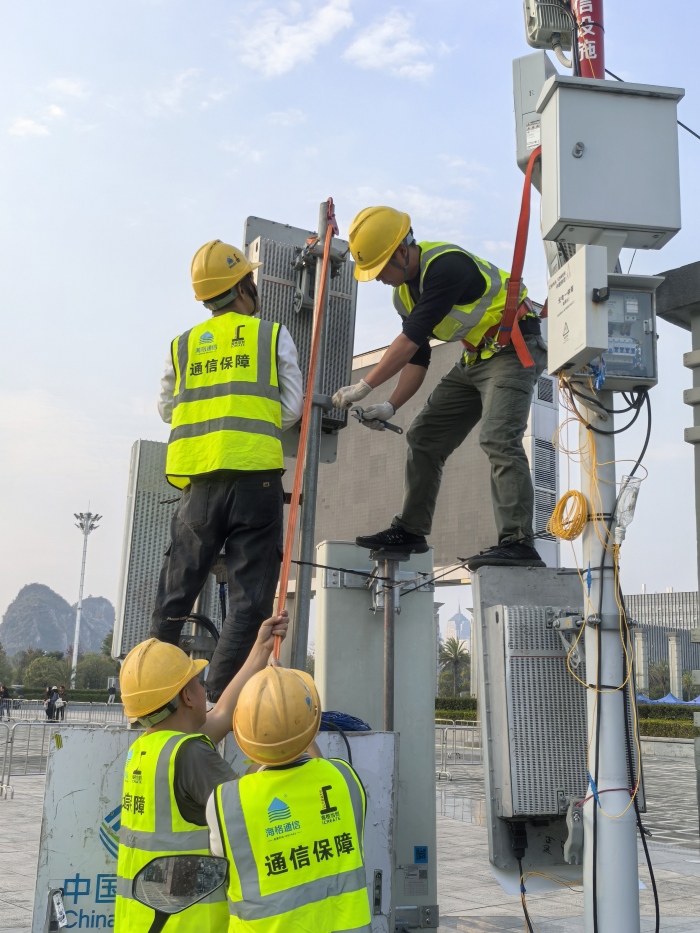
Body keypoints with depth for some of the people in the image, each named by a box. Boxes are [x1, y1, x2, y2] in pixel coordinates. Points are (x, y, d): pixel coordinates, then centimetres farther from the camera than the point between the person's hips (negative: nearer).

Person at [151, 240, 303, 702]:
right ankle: (220, 699, -4)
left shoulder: (182, 345, 15)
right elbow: (292, 408, 5)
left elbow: (167, 409, 24)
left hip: (199, 480, 3)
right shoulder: (274, 335, 7)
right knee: (250, 599, 1)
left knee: (175, 595, 13)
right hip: (256, 477, -3)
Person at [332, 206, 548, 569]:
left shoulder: (445, 265, -26)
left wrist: (363, 386, -25)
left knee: (498, 438, -26)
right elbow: (416, 358, 7)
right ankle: (409, 530, 14)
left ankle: (517, 543, -27)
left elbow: (411, 340, -29)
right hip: (474, 358, 9)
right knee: (423, 436, 7)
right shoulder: (404, 291, 4)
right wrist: (391, 406, -6)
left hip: (514, 348, -9)